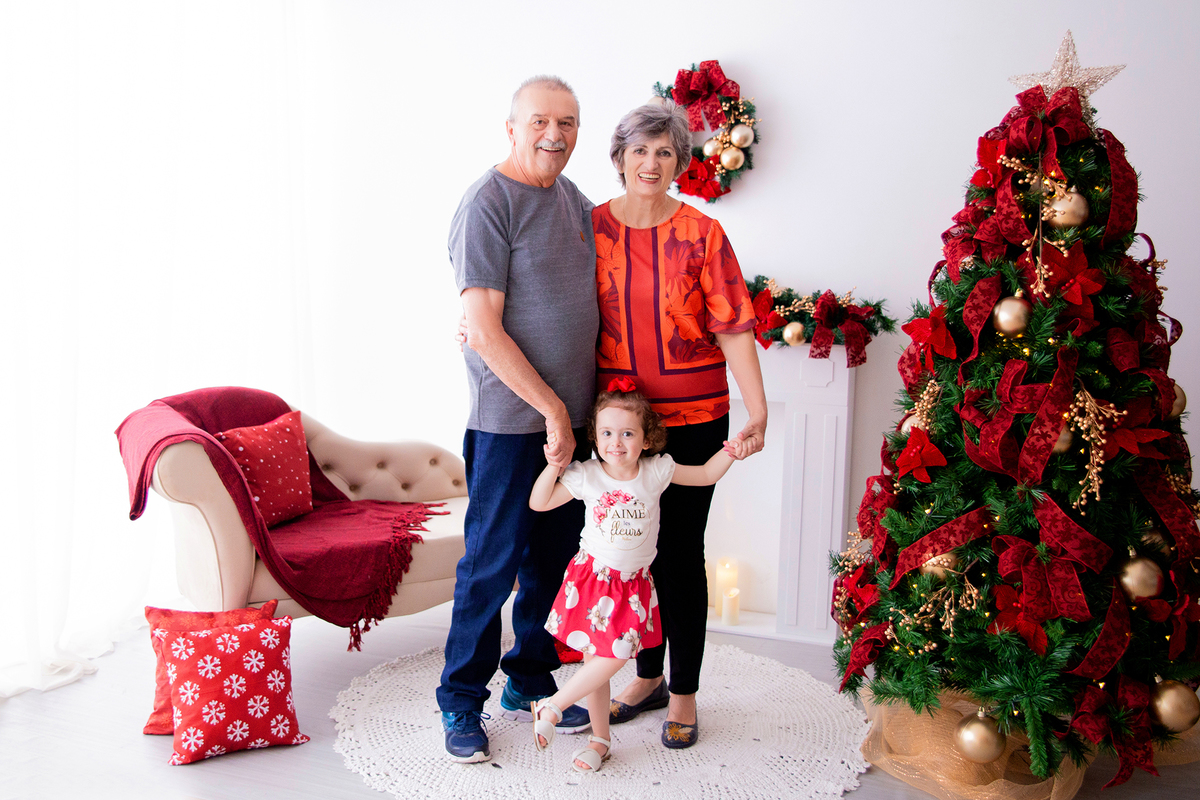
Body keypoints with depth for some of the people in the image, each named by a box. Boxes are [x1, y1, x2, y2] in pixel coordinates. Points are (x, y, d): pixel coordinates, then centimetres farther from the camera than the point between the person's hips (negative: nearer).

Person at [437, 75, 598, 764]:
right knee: (492, 563, 1)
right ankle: (462, 702, 18)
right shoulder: (488, 203, -11)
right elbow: (485, 330, -16)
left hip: (574, 417, 7)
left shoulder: (576, 202, 12)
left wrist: (598, 401, 11)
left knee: (554, 557, 14)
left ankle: (530, 683, 30)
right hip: (512, 420, -7)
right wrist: (551, 409, -15)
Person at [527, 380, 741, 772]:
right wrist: (553, 465, -15)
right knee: (595, 658, 3)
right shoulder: (585, 476, -8)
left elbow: (706, 475, 3)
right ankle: (600, 739, 20)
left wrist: (728, 452, -14)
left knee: (614, 655, -8)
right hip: (592, 576, -1)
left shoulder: (656, 471, -5)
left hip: (633, 583, 1)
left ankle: (551, 707, 11)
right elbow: (538, 503, -2)